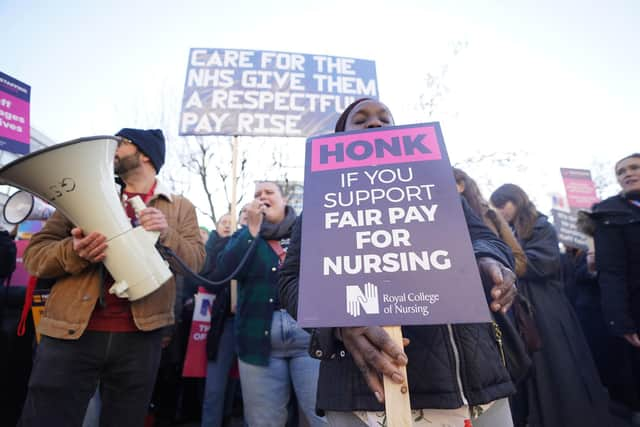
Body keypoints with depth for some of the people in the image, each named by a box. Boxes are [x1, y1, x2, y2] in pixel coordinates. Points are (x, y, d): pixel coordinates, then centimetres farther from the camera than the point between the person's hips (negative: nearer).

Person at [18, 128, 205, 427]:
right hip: (71, 331, 1)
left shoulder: (180, 208, 7)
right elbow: (34, 254, 5)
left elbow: (196, 262, -1)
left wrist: (167, 234, -19)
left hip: (139, 336, 0)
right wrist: (74, 252, -17)